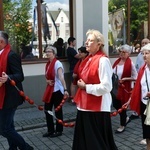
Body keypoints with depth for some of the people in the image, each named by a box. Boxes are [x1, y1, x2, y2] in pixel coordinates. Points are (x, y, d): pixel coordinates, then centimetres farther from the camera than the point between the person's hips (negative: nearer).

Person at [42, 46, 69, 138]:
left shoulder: (57, 63, -14)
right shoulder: (48, 64, 10)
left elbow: (61, 77, -26)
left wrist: (65, 89, -37)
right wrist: (47, 81, -4)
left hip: (57, 90, -8)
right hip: (50, 90, 8)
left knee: (58, 110, 2)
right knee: (47, 109, 9)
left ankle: (59, 131, 16)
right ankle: (50, 130, 22)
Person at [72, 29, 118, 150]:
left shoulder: (103, 60, -16)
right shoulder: (88, 59, 9)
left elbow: (106, 87, -23)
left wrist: (85, 87, -16)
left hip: (98, 108, -8)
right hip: (86, 106, 9)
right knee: (84, 140, 18)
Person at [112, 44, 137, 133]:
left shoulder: (130, 63, -16)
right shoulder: (117, 61, 4)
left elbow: (135, 77, -13)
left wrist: (124, 79, -20)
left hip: (124, 88, -6)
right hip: (115, 87, 7)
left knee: (122, 106, 5)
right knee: (115, 104, 12)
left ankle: (122, 125, 25)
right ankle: (126, 118, 38)